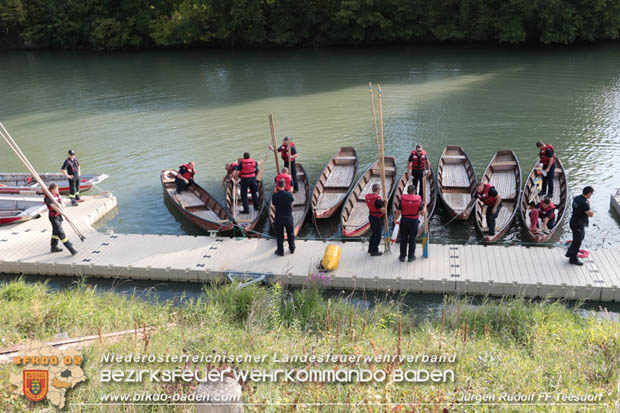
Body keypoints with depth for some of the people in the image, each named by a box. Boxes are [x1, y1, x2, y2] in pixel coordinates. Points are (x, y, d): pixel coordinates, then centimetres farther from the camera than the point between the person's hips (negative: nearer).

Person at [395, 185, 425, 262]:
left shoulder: (402, 199, -11)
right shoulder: (418, 200, -10)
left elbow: (398, 212, -9)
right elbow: (422, 213, -7)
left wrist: (396, 207, 12)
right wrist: (424, 206, 11)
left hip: (404, 221, 0)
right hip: (414, 221, 0)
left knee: (403, 239, 11)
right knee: (412, 239, 11)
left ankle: (402, 256, 17)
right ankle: (411, 256, 16)